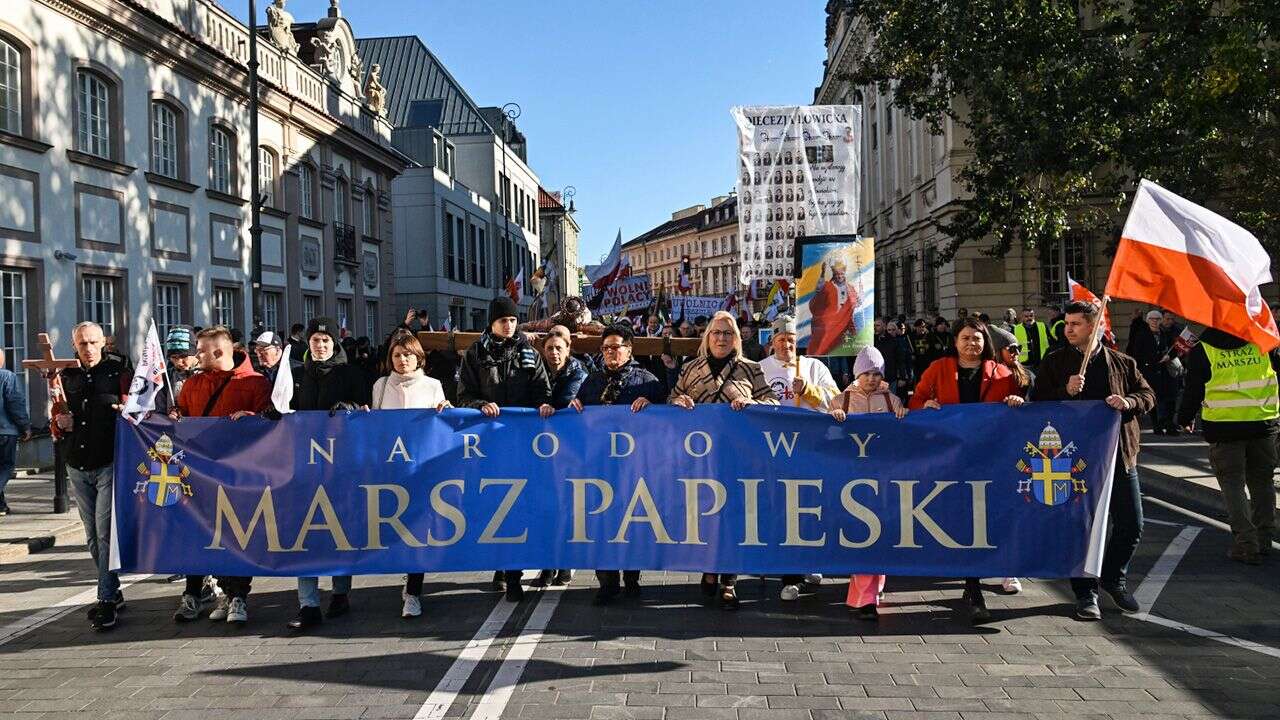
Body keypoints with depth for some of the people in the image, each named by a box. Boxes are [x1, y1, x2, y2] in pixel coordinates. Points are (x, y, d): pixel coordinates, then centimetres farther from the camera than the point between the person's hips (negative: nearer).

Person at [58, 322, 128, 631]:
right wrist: (60, 425, -3)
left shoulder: (118, 373, 1)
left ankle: (107, 600, -7)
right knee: (92, 536, 10)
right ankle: (113, 591, 23)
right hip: (77, 466, 5)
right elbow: (57, 429, 20)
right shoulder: (66, 378, 13)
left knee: (105, 531, -10)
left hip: (109, 464, -5)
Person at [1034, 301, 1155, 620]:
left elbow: (1148, 395, 11)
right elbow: (1038, 403, 0)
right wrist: (1066, 392, -18)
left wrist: (1128, 402, -11)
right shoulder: (1054, 363, 4)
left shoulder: (1122, 363, 8)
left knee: (1131, 525, 7)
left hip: (1119, 453, 2)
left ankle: (1113, 577, 31)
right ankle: (1086, 592, 13)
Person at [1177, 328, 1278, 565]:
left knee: (1232, 483, 4)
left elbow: (1193, 389, 0)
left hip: (1224, 427, -3)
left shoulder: (1201, 351, -4)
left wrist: (1185, 418, 14)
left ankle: (1246, 544, -3)